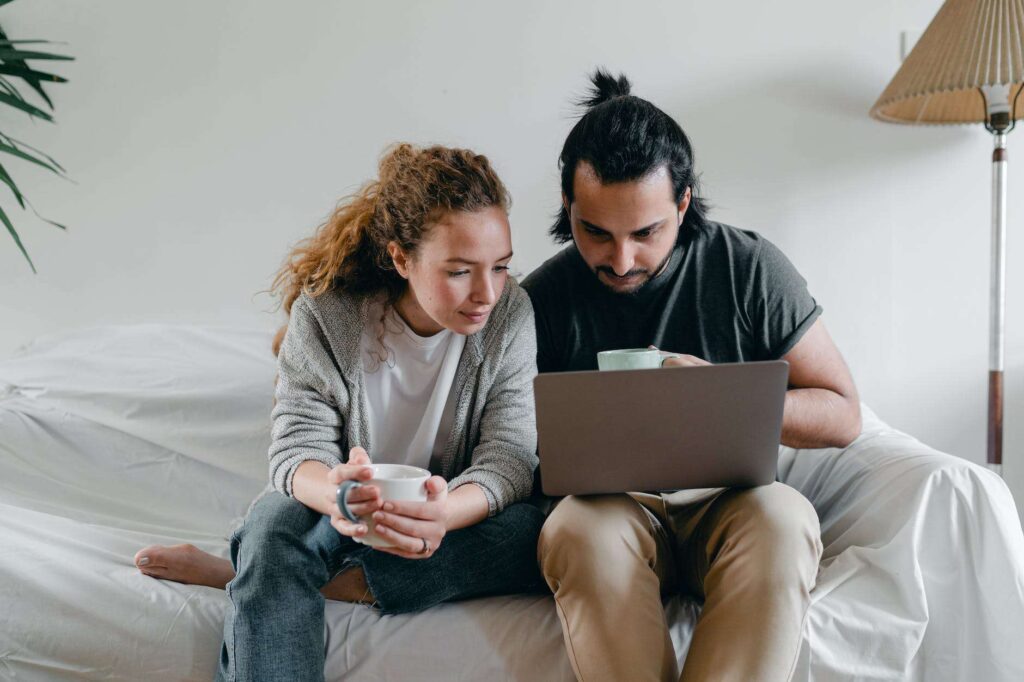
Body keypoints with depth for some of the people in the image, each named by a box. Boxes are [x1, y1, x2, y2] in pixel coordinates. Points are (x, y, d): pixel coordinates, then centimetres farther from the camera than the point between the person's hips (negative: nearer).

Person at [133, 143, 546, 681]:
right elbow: (299, 445, -18)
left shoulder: (509, 314, -14)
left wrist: (444, 513, -43)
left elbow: (507, 459, -19)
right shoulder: (326, 314, -16)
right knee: (276, 521, -36)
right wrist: (333, 491, -45)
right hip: (350, 509, -2)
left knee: (537, 534, -32)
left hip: (457, 514, 2)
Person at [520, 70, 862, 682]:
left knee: (784, 516, -34)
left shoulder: (750, 268, -2)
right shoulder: (544, 298, 0)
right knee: (581, 529, -35)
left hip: (728, 503, 1)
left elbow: (843, 415, 1)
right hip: (608, 507, 0)